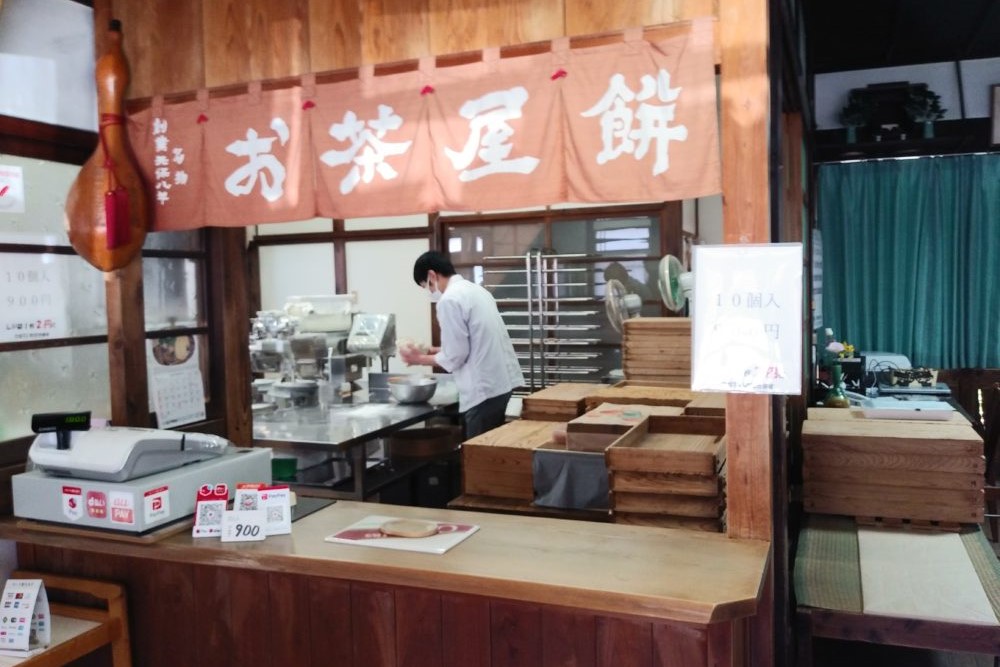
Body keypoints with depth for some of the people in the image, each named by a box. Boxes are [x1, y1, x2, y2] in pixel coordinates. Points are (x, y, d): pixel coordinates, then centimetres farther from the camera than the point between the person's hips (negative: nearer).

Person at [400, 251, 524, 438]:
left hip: (484, 387, -9)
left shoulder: (449, 300, -14)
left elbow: (455, 356, -13)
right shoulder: (476, 290, 15)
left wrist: (420, 359, 2)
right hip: (502, 380, 9)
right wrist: (436, 351, 19)